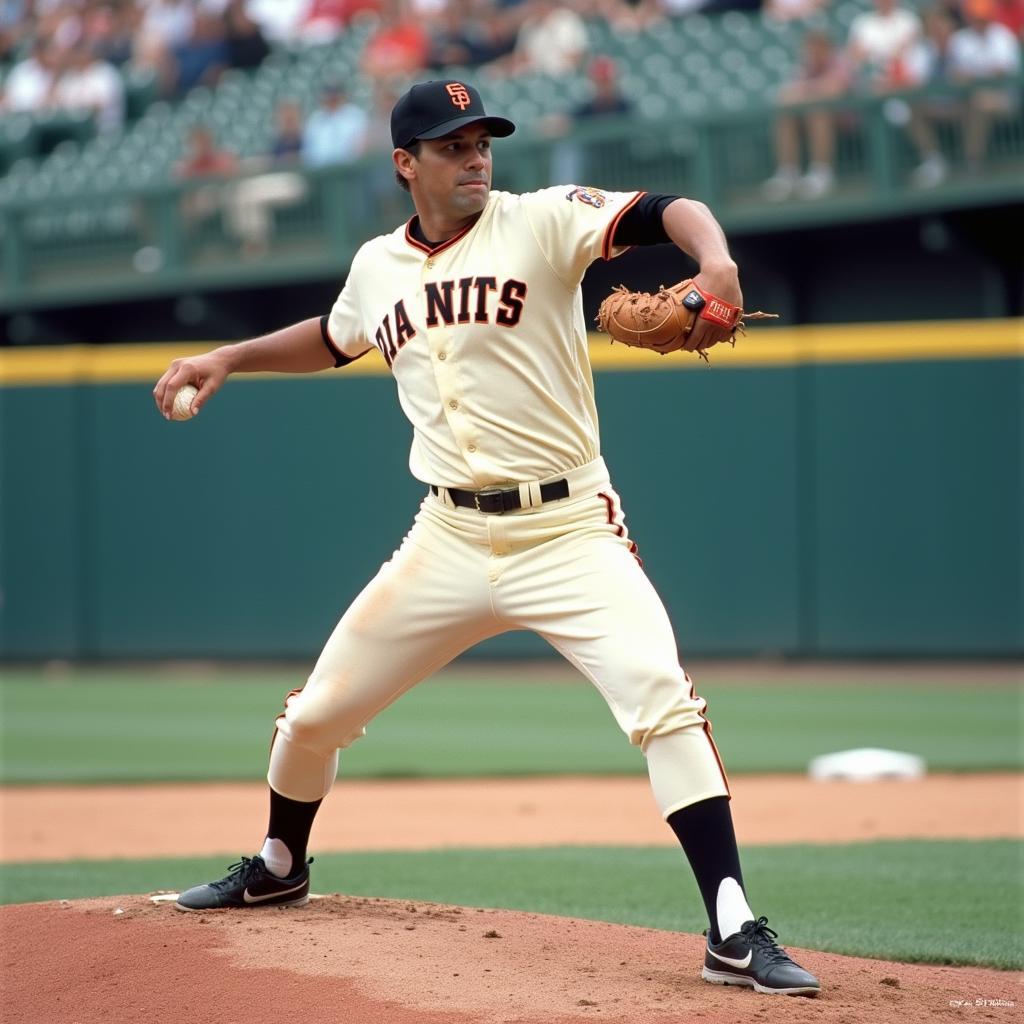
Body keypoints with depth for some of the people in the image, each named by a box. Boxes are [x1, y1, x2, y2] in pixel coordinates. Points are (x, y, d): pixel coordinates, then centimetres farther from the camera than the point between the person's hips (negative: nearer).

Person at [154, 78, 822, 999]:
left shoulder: (539, 223, -8)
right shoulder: (379, 266, 8)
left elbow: (667, 212, -23)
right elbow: (334, 338, 31)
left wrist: (715, 261, -44)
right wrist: (228, 359, 21)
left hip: (569, 531, -5)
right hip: (449, 537, 5)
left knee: (664, 704, -24)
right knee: (317, 714, 12)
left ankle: (735, 937, -22)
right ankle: (280, 868, 42)